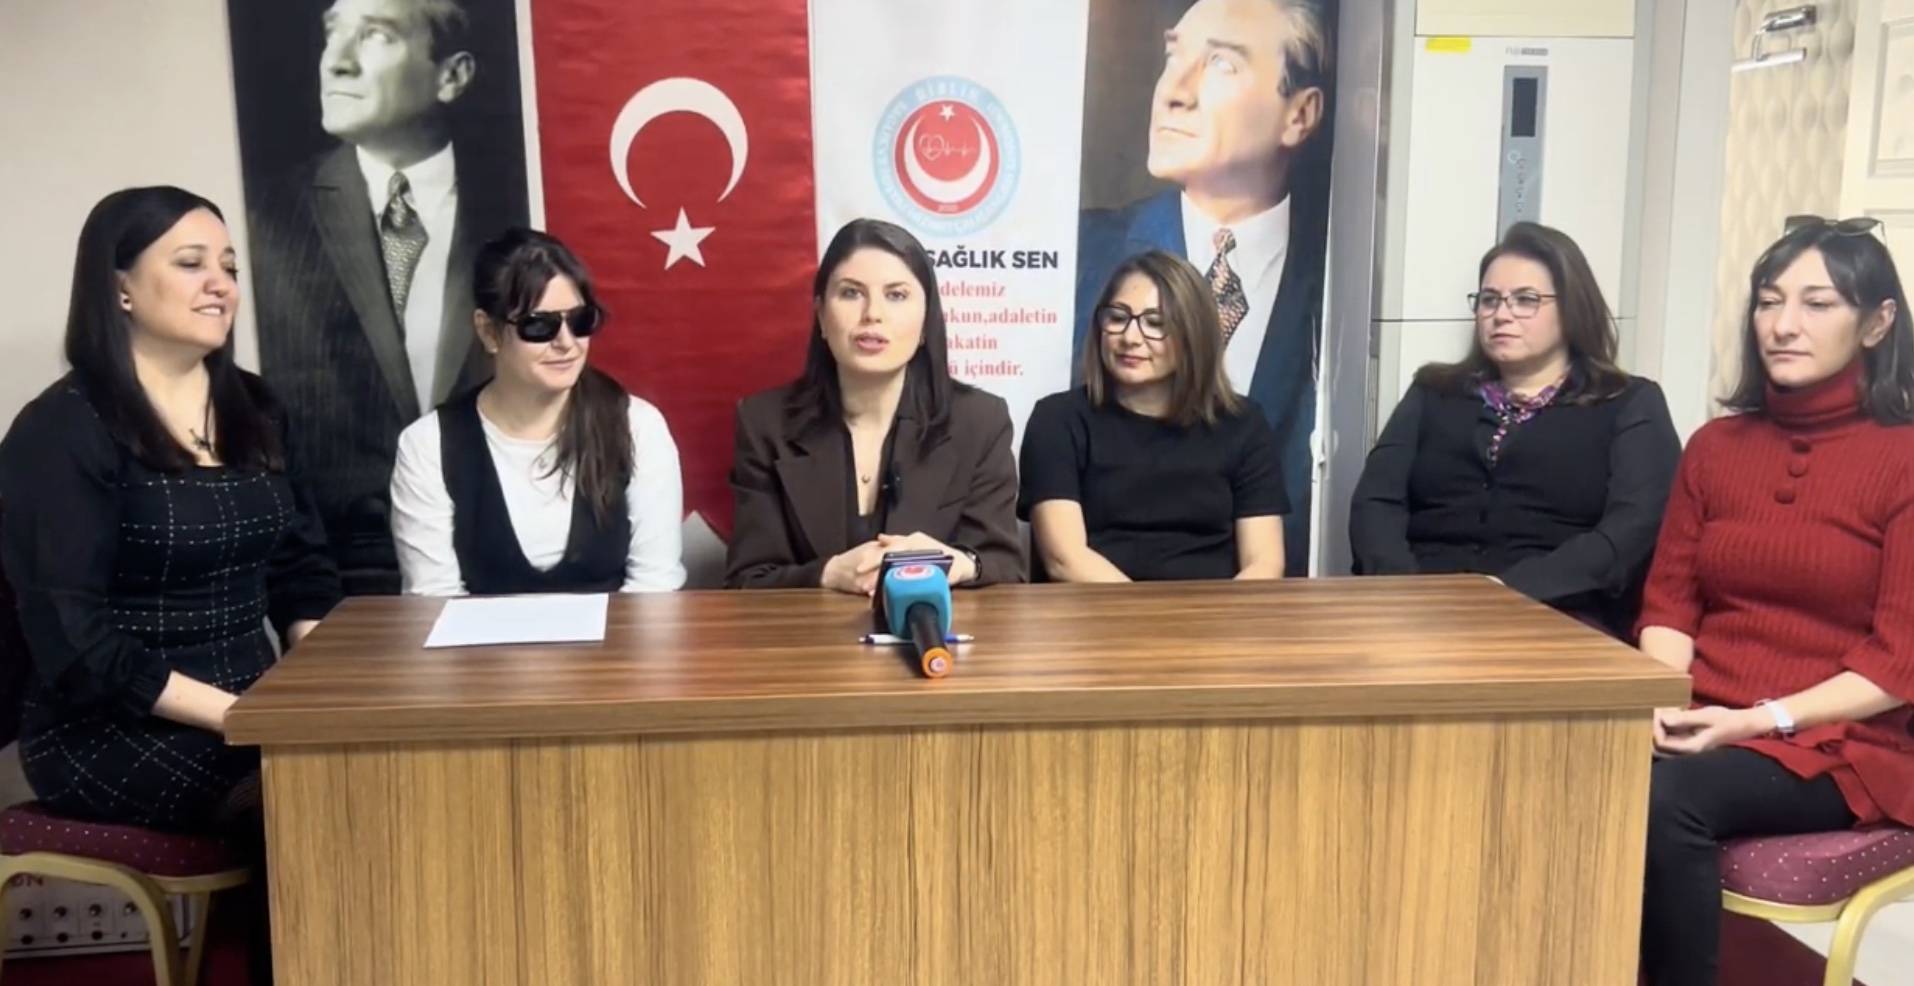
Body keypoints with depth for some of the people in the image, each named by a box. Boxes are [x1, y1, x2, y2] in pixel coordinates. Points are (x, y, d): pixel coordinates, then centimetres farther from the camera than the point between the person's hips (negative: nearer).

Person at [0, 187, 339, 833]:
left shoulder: (254, 410, 13)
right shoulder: (60, 434, -7)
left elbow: (302, 571, 14)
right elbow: (73, 642, -14)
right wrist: (236, 717, -21)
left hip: (258, 707, 6)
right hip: (109, 733, -6)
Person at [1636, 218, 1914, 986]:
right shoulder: (1715, 445, 11)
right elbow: (1668, 602, 9)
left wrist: (1764, 718, -19)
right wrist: (1664, 699, -11)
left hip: (1838, 746, -4)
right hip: (1704, 725, 4)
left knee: (1661, 797, -32)